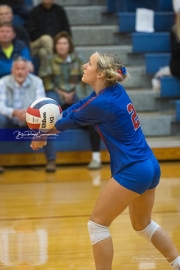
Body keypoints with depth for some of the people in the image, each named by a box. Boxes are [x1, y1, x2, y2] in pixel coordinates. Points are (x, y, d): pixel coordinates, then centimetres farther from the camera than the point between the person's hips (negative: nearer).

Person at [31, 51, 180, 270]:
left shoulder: (102, 103, -20)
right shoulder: (114, 90, 5)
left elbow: (71, 120, -5)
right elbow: (77, 108, 7)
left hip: (132, 171, -10)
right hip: (149, 167, 10)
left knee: (97, 224, -2)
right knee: (142, 225, 25)